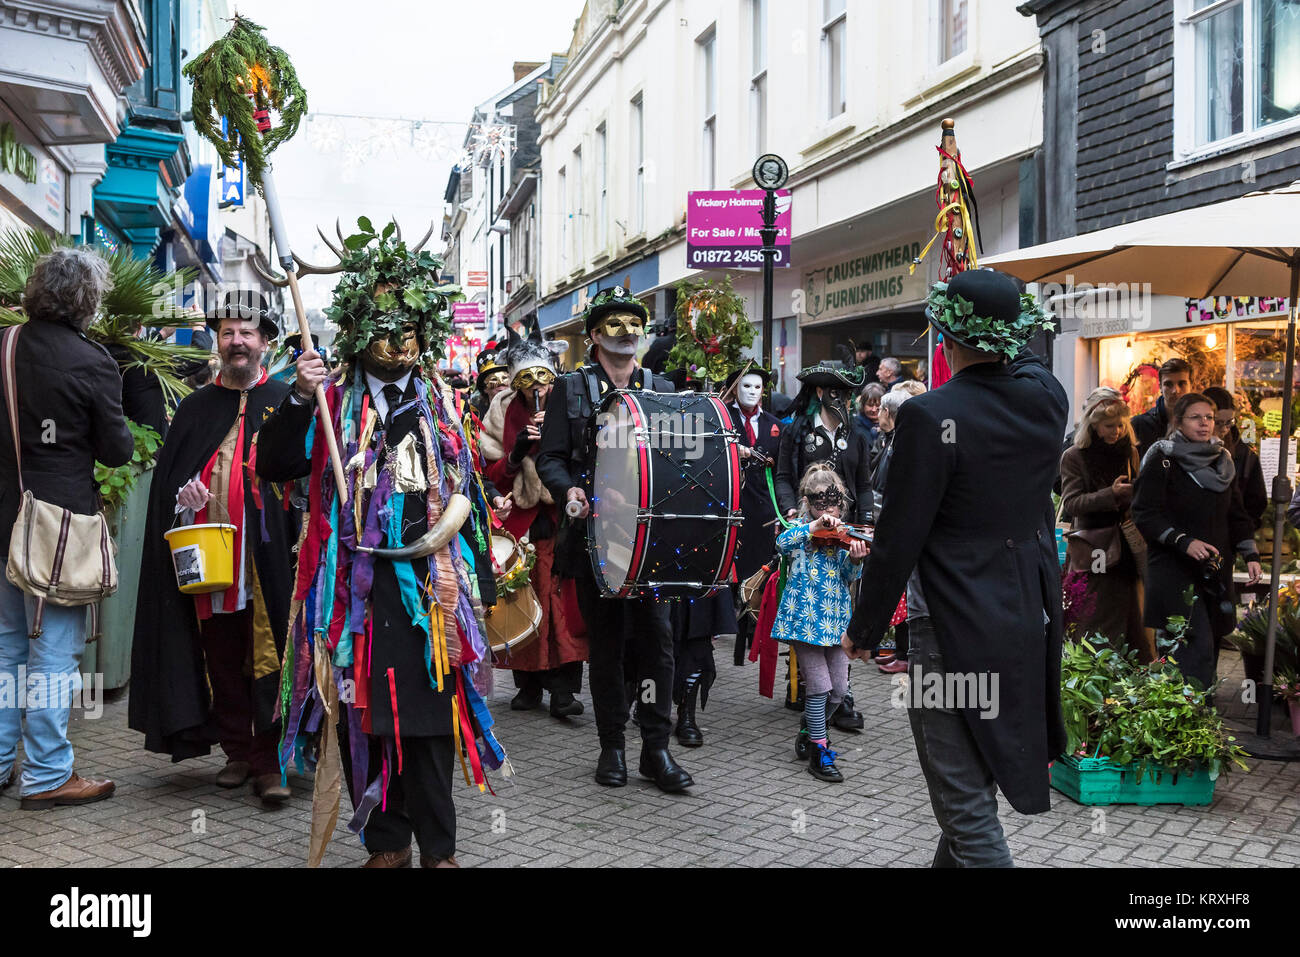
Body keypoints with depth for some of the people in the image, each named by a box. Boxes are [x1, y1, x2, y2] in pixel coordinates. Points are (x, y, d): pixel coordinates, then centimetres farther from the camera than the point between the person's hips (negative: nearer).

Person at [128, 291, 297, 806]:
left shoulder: (287, 403, 3)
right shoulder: (195, 408, 14)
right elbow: (166, 479, 13)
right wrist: (182, 498, -4)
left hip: (267, 559, -4)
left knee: (269, 660, -3)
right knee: (222, 661, 10)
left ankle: (269, 761, 4)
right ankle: (238, 753, 22)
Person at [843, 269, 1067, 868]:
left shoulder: (930, 415, -20)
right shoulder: (1048, 398, -2)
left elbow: (897, 539, -16)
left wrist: (864, 629, -4)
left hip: (955, 633, -8)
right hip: (1032, 621, 8)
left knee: (967, 807, 1)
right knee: (973, 786, 25)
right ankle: (950, 861, 44)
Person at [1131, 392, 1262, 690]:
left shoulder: (1222, 460, 14)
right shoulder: (1162, 460, -6)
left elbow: (1236, 514, 19)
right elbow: (1145, 514, -12)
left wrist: (1250, 555, 9)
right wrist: (1183, 542, -22)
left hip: (1215, 569, 6)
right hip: (1174, 568, -6)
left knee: (1210, 646, 5)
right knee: (1197, 646, -16)